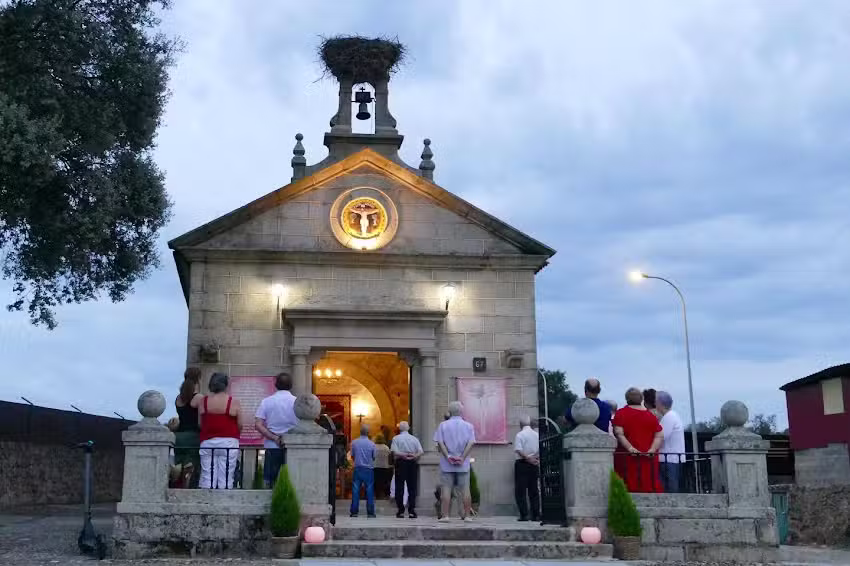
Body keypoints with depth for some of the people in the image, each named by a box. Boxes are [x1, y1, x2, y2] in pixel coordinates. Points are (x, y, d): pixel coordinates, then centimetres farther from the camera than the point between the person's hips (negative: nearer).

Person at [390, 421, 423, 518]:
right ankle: (411, 511, 0)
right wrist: (414, 456, -14)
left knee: (399, 487, 3)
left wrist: (404, 455, -12)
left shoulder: (396, 438, 1)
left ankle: (401, 511, 1)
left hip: (401, 463, -2)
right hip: (412, 463, 2)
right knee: (412, 487, 4)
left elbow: (395, 452, -12)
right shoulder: (414, 439, 9)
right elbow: (421, 451, -3)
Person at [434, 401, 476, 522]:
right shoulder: (468, 426, 4)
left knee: (446, 489, 2)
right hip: (463, 465, 1)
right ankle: (467, 515, 8)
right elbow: (471, 443, -6)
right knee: (465, 489, 6)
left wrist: (448, 457, -10)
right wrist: (463, 458, -9)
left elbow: (440, 443, -7)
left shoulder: (443, 425, 2)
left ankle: (445, 515, 0)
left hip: (446, 464, -1)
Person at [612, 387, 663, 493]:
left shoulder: (621, 414, 1)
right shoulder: (651, 416, 12)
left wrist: (630, 448, -17)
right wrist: (652, 450, -6)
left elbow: (619, 434, -11)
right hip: (649, 460, 3)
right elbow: (659, 436, 3)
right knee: (649, 487, 6)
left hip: (627, 459, -3)